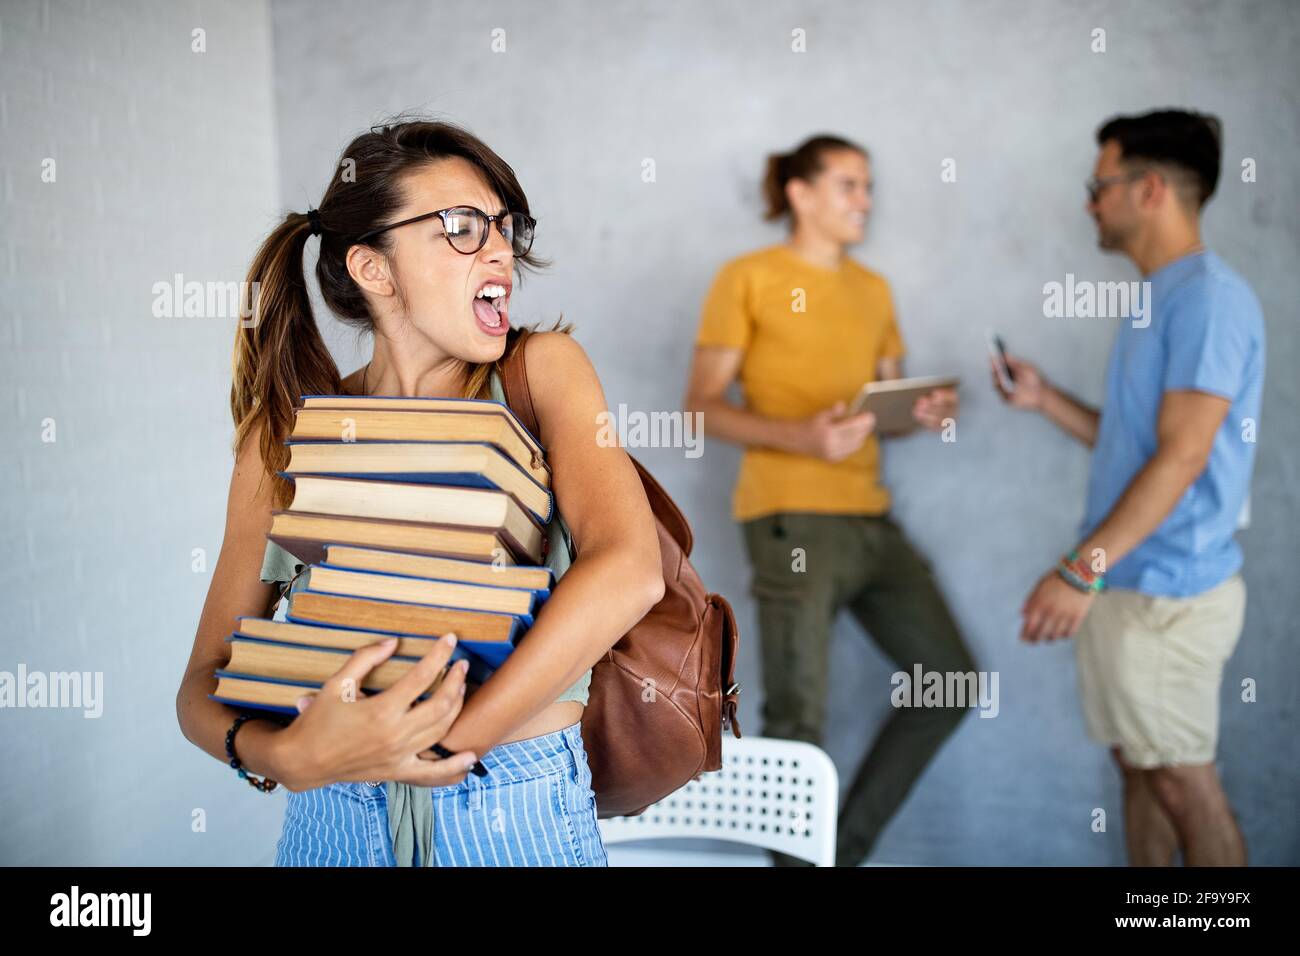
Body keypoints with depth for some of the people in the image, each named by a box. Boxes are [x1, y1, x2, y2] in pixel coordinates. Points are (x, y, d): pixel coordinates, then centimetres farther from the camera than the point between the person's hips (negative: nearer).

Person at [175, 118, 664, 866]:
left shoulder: (543, 370, -4)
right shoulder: (287, 433, -1)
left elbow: (629, 570, -20)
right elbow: (203, 687, -1)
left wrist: (438, 746, -22)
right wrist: (290, 757, -23)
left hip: (519, 813, -1)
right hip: (333, 821, 1)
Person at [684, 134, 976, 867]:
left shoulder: (874, 289, 18)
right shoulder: (748, 278, -1)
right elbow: (704, 405, -5)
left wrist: (924, 412, -2)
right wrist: (799, 436, -21)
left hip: (871, 518, 7)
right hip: (793, 520, -7)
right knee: (799, 717, -5)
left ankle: (849, 843, 20)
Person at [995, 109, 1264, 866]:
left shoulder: (1208, 296, -14)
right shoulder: (1161, 297, 15)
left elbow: (1182, 456, -21)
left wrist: (1081, 570, -24)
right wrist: (1046, 399, 9)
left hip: (1169, 590, -9)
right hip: (1127, 579, 9)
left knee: (1182, 777, 0)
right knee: (1140, 764, 15)